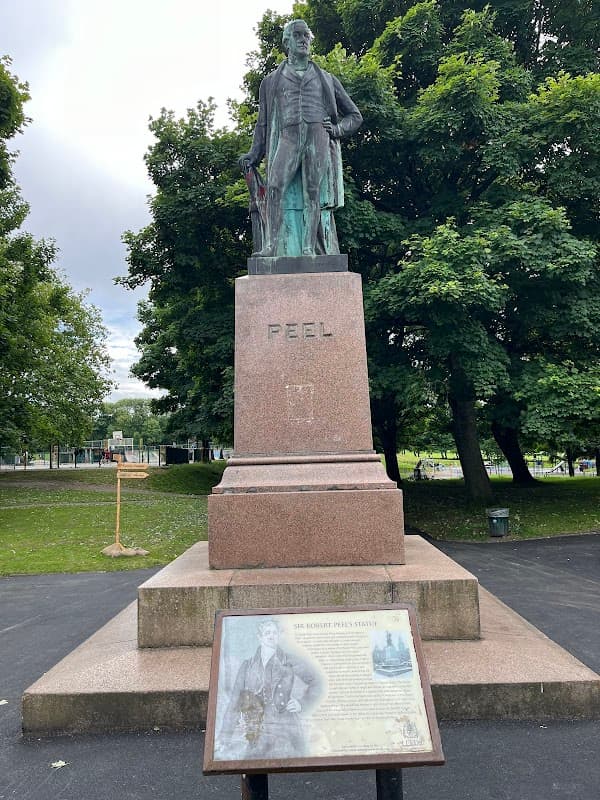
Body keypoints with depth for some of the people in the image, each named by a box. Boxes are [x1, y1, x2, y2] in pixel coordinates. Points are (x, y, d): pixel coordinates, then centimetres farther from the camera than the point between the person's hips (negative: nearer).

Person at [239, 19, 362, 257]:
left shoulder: (327, 79, 26)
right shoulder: (271, 81, 25)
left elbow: (355, 116, 25)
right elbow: (262, 123, 21)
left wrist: (337, 129, 4)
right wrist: (253, 155, 8)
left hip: (319, 137, 1)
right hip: (287, 137, -1)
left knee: (313, 193, -13)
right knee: (275, 186, -23)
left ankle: (309, 248, -18)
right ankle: (270, 246, -30)